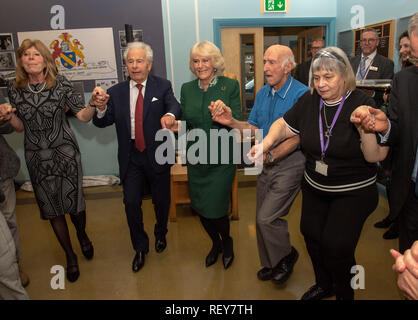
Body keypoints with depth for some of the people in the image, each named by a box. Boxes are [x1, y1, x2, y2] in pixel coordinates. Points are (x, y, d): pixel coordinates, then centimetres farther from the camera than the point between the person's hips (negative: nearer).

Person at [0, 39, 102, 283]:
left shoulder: (61, 84, -7)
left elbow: (84, 117, -7)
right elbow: (20, 127, 9)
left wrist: (93, 103, -26)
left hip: (65, 153, -2)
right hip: (36, 157, 3)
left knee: (74, 201, 4)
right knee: (52, 208, 11)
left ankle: (82, 235, 41)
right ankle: (70, 255, 31)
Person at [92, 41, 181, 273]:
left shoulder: (162, 87, -3)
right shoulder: (116, 92, 2)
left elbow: (174, 106, -21)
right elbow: (101, 123, -2)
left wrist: (170, 115, -45)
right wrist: (101, 107, -24)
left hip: (157, 155, -1)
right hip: (131, 158, 1)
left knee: (161, 200, 13)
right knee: (131, 203, 2)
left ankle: (161, 233, 44)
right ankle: (140, 247, 25)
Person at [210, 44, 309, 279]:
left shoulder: (302, 94, -15)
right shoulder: (263, 93, 8)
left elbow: (296, 138, -19)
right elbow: (254, 128, 9)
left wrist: (271, 155, -28)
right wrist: (231, 122, -7)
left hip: (290, 163, -7)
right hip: (268, 162, 7)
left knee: (267, 218, -9)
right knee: (262, 217, 14)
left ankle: (286, 256, 22)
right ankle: (270, 263, 36)